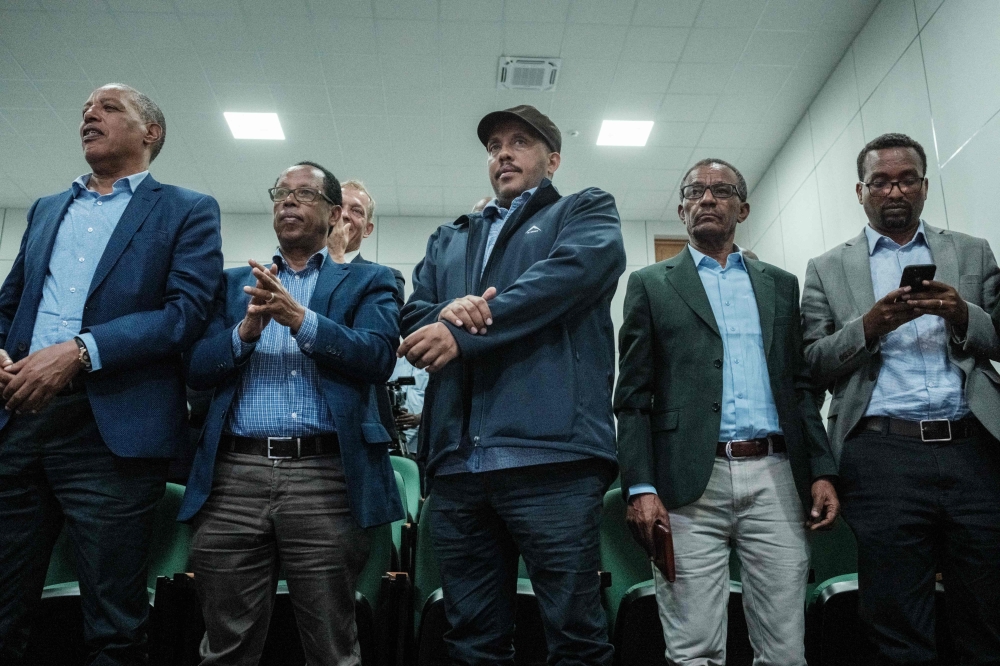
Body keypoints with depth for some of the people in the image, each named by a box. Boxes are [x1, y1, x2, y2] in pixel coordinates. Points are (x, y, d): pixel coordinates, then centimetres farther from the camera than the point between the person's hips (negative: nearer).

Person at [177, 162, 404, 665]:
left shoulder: (367, 282, 12)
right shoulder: (235, 282, 21)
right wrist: (246, 330, -9)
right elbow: (197, 368, 9)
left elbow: (378, 356, -5)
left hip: (325, 476, -2)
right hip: (235, 474, 3)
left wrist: (299, 317, -17)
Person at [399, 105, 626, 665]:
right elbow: (413, 317, 16)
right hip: (456, 462, 5)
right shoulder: (448, 239, 28)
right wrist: (446, 312, -9)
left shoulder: (587, 211, 14)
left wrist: (461, 334, -12)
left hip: (551, 454, -4)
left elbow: (572, 272, -8)